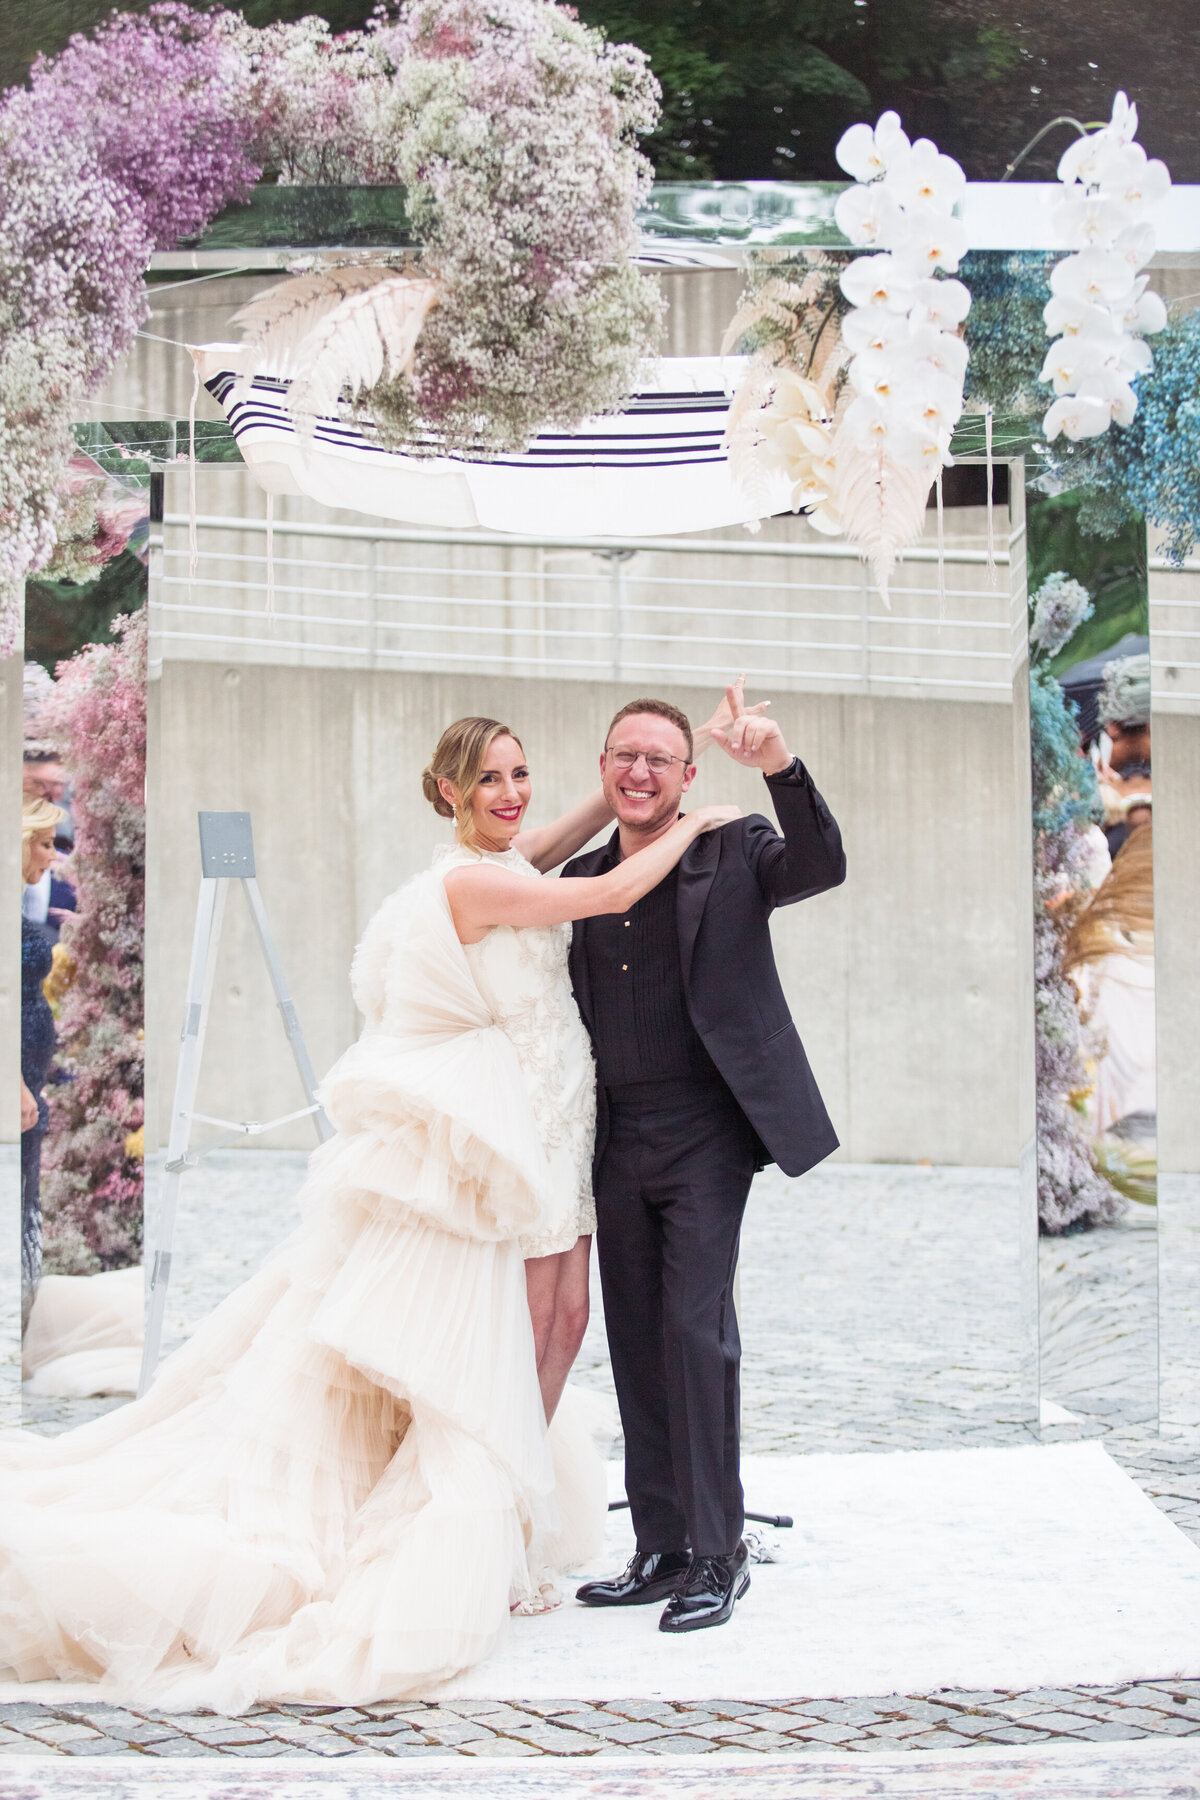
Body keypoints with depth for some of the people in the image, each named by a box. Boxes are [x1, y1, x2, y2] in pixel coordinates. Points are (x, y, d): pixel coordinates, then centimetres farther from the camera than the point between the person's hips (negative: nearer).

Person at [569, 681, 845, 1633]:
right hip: (617, 1143, 5)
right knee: (636, 1344, 8)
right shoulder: (582, 878, 13)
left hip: (705, 1135, -5)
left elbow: (822, 866, -20)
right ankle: (662, 1549, 16)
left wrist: (781, 766, -34)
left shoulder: (734, 853, 0)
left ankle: (719, 1552, -2)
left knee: (696, 1330, -10)